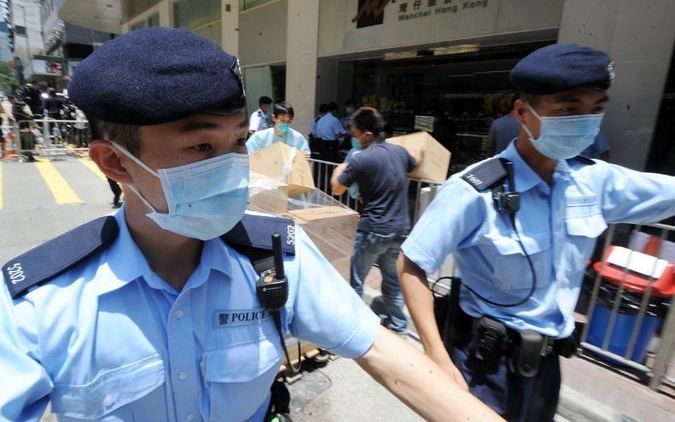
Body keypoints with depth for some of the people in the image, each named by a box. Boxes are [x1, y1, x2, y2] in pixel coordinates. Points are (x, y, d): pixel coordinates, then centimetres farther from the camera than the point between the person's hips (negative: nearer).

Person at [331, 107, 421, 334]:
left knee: (355, 278, 12)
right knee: (394, 277, 21)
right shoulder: (399, 151, 2)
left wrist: (341, 168, 15)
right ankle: (397, 321, 35)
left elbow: (337, 189, -5)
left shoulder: (360, 159, -17)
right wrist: (419, 155, 49)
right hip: (400, 228, 7)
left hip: (373, 229, -6)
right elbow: (414, 163, 26)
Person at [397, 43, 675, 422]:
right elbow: (411, 267, -24)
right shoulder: (474, 192, -27)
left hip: (548, 359, 7)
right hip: (489, 360, -6)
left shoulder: (595, 180, -7)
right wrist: (438, 359, -27)